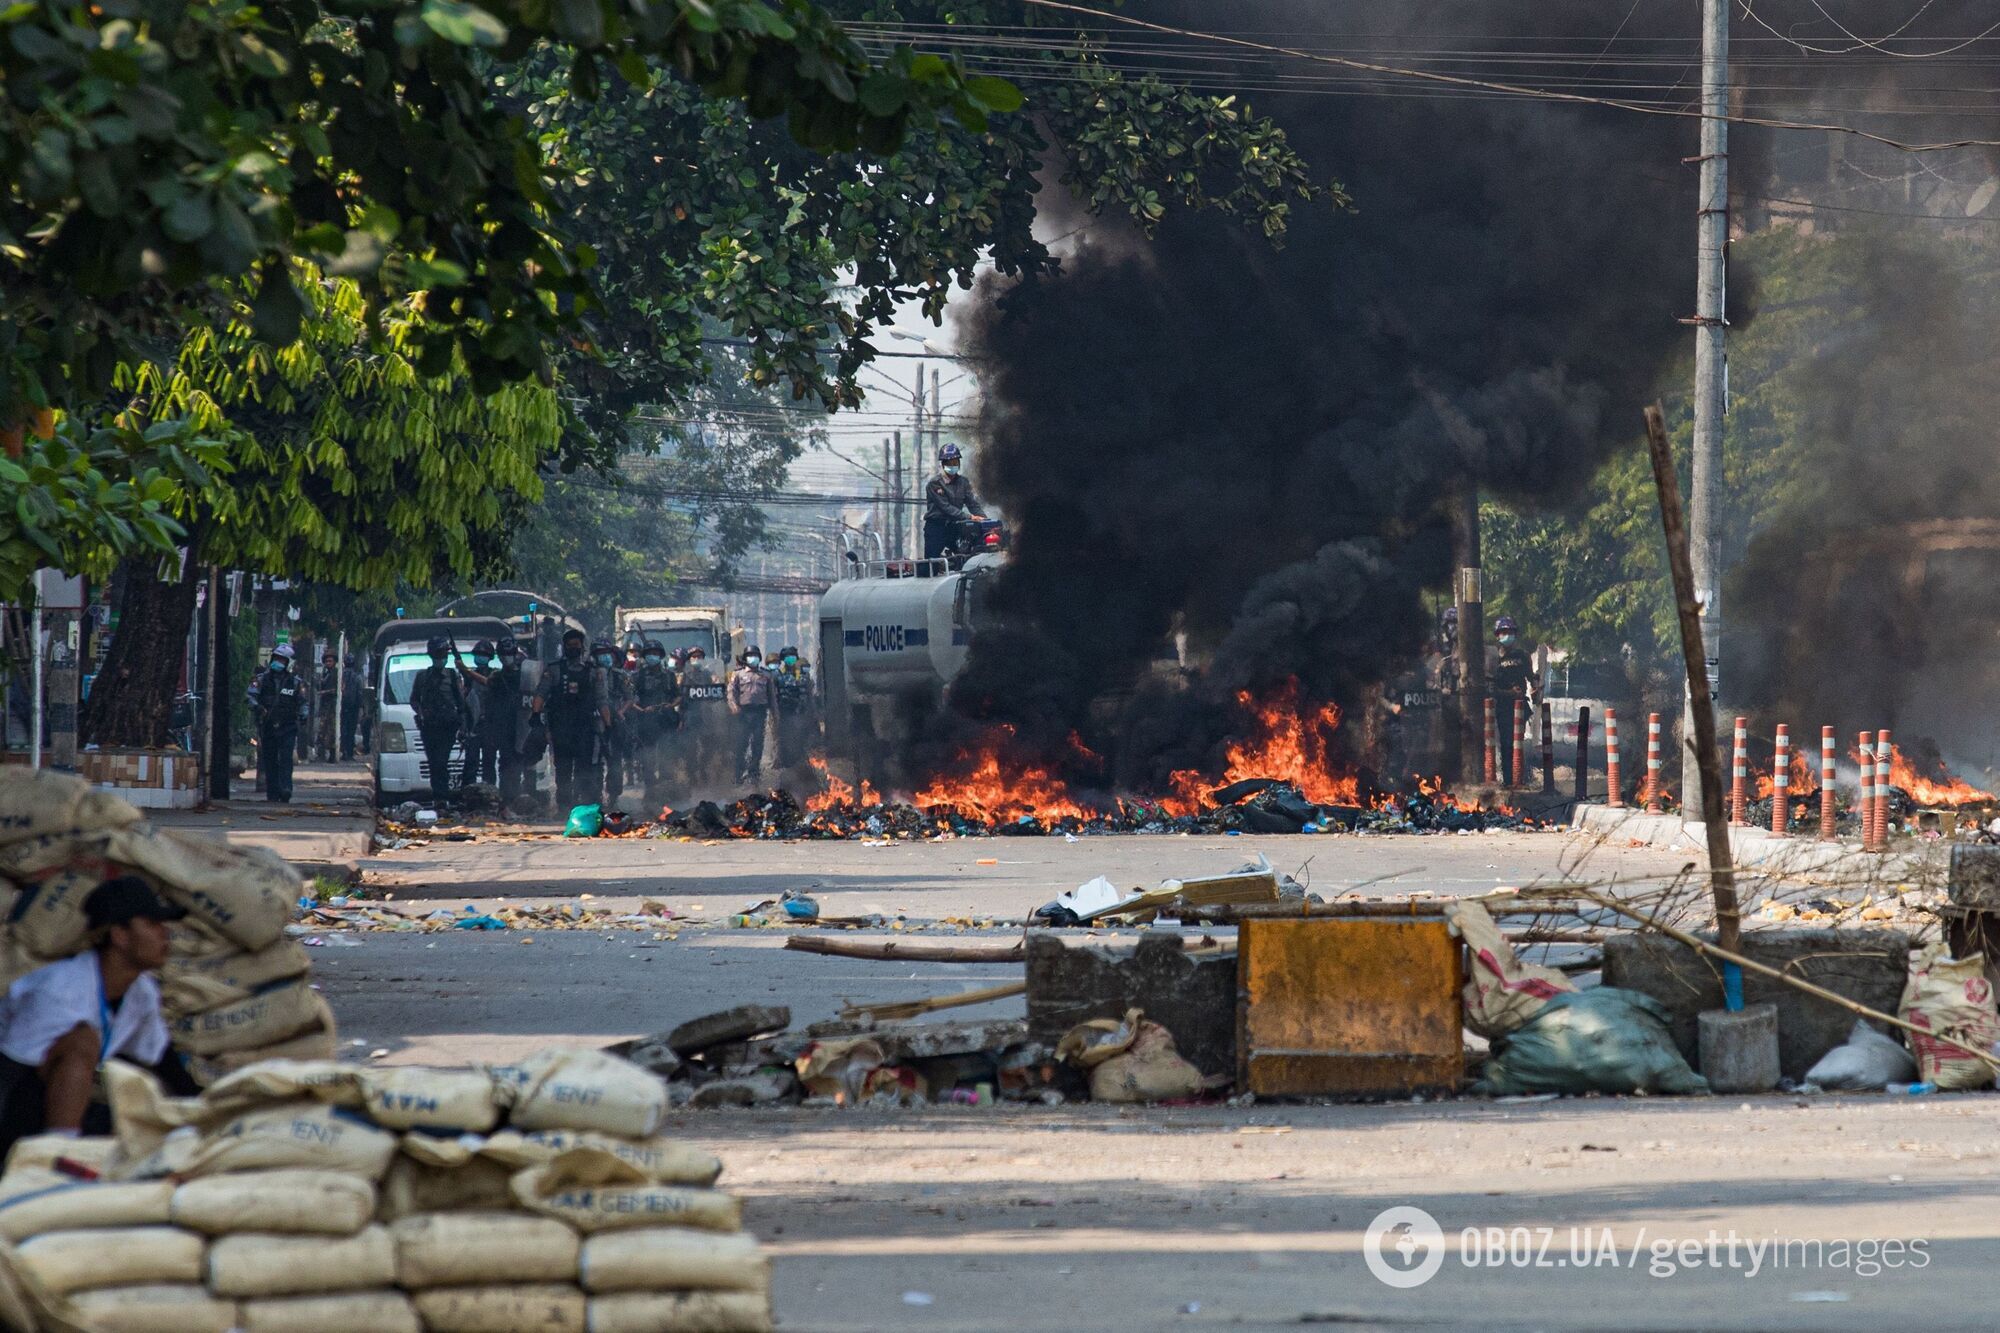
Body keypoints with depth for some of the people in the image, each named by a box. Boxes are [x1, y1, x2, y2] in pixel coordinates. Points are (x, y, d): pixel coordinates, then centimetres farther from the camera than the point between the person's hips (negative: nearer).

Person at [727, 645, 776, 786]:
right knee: (741, 744, -4)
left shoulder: (766, 675, 15)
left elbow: (772, 695, 16)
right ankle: (740, 773, -1)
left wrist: (772, 713, 9)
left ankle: (754, 773, 8)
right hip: (744, 711, -2)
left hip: (760, 712, 2)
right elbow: (732, 691, 2)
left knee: (758, 745, 2)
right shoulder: (738, 674, 9)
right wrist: (734, 707, -14)